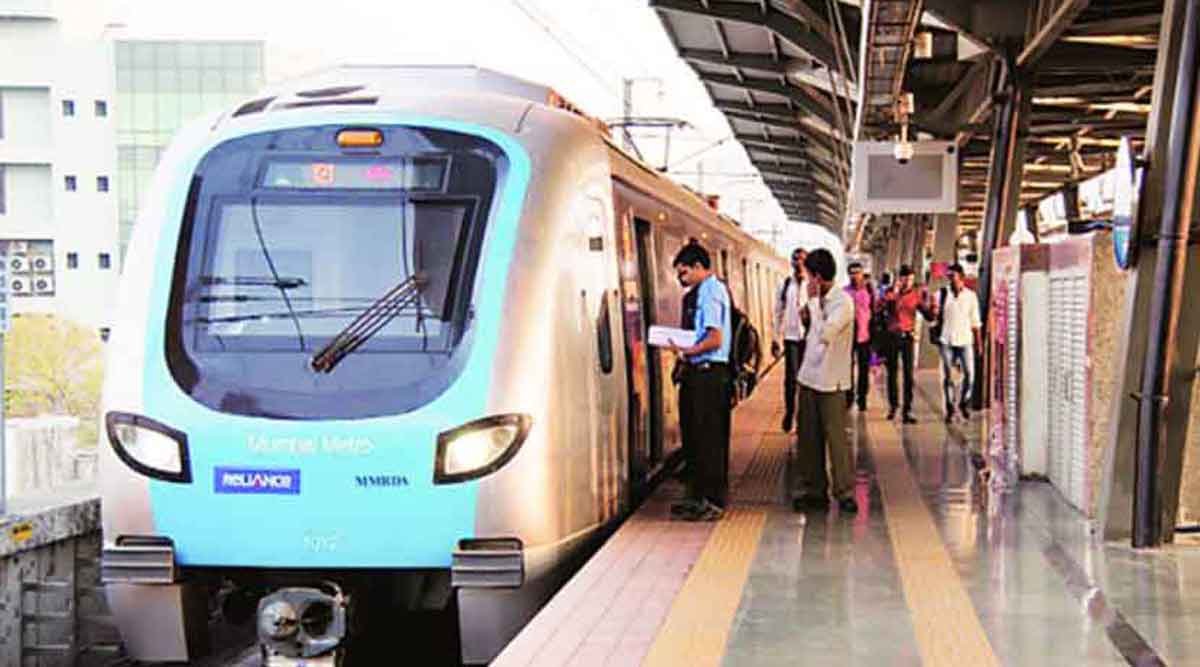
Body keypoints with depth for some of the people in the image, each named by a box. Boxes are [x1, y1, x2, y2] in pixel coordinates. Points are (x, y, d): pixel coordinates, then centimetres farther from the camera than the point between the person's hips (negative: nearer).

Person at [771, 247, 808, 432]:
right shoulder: (785, 285, 4)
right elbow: (779, 312, 9)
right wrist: (775, 338, 7)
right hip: (791, 336, 1)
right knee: (791, 377, -3)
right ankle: (789, 412, 12)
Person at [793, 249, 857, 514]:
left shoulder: (843, 302, -15)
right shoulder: (819, 300, 10)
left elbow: (825, 334, -26)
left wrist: (814, 301, -20)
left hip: (831, 382, -8)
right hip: (809, 377, 8)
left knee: (836, 437, -6)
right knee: (809, 437, 10)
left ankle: (845, 492, 0)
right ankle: (814, 489, 18)